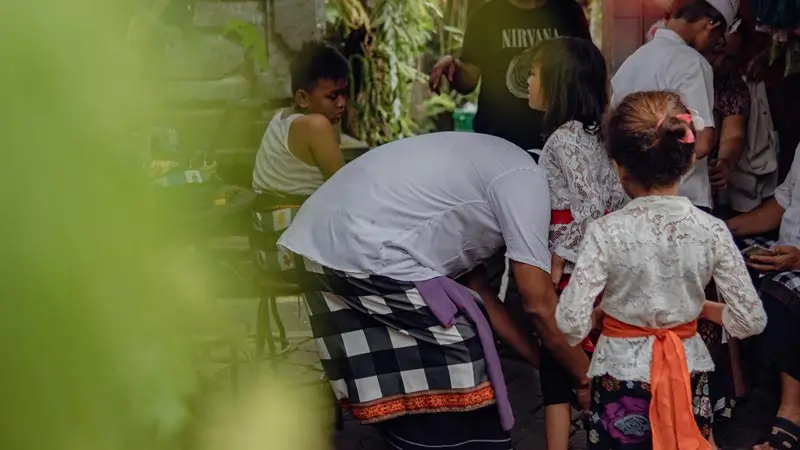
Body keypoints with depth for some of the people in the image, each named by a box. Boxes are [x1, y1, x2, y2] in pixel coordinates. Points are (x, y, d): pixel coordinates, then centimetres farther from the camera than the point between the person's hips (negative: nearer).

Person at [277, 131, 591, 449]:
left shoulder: (481, 164, 27)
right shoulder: (526, 178, -1)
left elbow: (478, 289, 28)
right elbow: (538, 301, -1)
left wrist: (539, 358, 30)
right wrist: (577, 366, 15)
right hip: (365, 252, -10)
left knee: (397, 388, 20)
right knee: (457, 378, 2)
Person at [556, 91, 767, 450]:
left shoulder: (606, 232, -16)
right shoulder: (712, 231, -9)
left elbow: (572, 325, -17)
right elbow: (751, 321, -5)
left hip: (623, 374, -2)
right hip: (688, 374, 2)